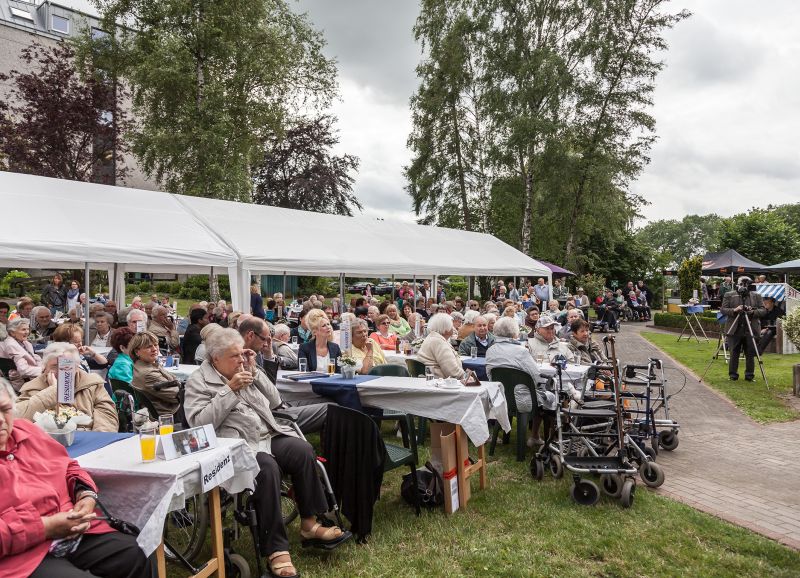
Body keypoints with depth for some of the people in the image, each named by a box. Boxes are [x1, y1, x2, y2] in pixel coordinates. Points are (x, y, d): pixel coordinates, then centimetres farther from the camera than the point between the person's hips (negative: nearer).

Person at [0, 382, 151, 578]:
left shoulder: (25, 430, 14)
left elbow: (68, 466, 24)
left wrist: (86, 495, 3)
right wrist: (46, 527, -18)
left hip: (73, 532, 7)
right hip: (20, 555, -7)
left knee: (134, 556, -9)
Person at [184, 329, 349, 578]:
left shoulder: (245, 370, 18)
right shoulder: (198, 381, 1)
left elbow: (275, 401, 15)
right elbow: (200, 423, -13)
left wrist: (255, 372, 4)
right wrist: (230, 390, -16)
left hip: (270, 436, 6)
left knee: (303, 450, -22)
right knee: (268, 467, -35)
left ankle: (309, 523, -9)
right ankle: (276, 549, -27)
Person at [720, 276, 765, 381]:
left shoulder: (756, 296, 9)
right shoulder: (729, 295, 5)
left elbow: (763, 310, 5)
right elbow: (722, 310, 0)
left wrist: (753, 312, -14)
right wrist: (734, 310, -17)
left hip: (751, 330, 1)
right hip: (734, 330, -1)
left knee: (750, 354, 4)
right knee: (734, 354, 3)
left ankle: (749, 375, 15)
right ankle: (733, 375, 13)